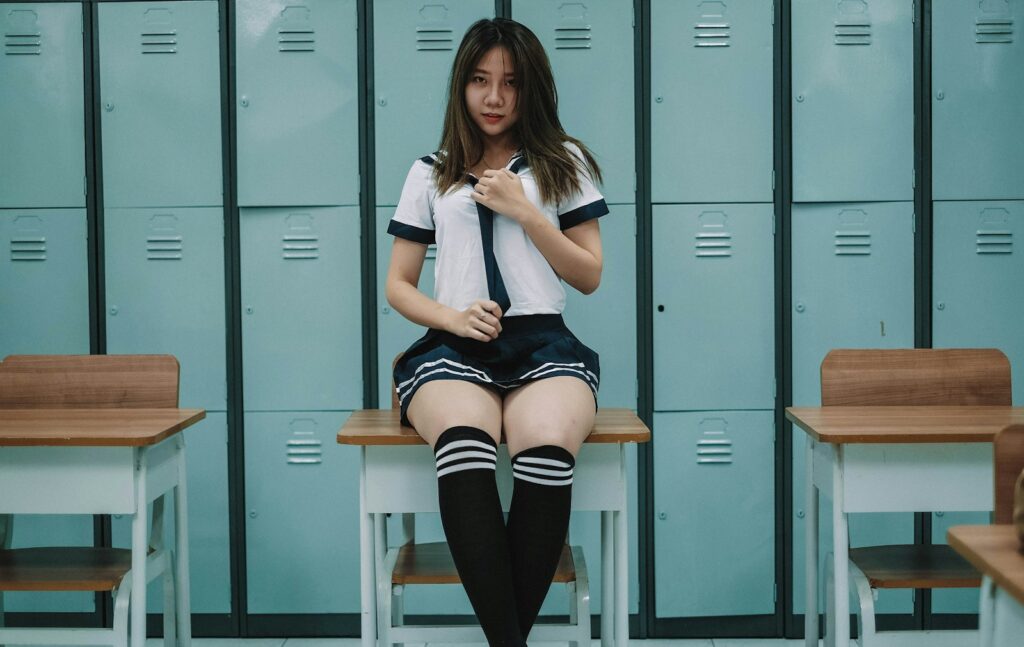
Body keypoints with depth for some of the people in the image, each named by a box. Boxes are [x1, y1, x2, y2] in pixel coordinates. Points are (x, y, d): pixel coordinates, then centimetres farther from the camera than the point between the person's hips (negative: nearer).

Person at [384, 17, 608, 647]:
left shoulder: (564, 163, 18)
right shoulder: (431, 173, 21)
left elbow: (590, 276, 13)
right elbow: (398, 285, 19)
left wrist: (525, 213, 1)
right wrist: (450, 316, -3)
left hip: (543, 344, 0)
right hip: (454, 349, 0)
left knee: (547, 448, -38)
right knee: (465, 442, -38)